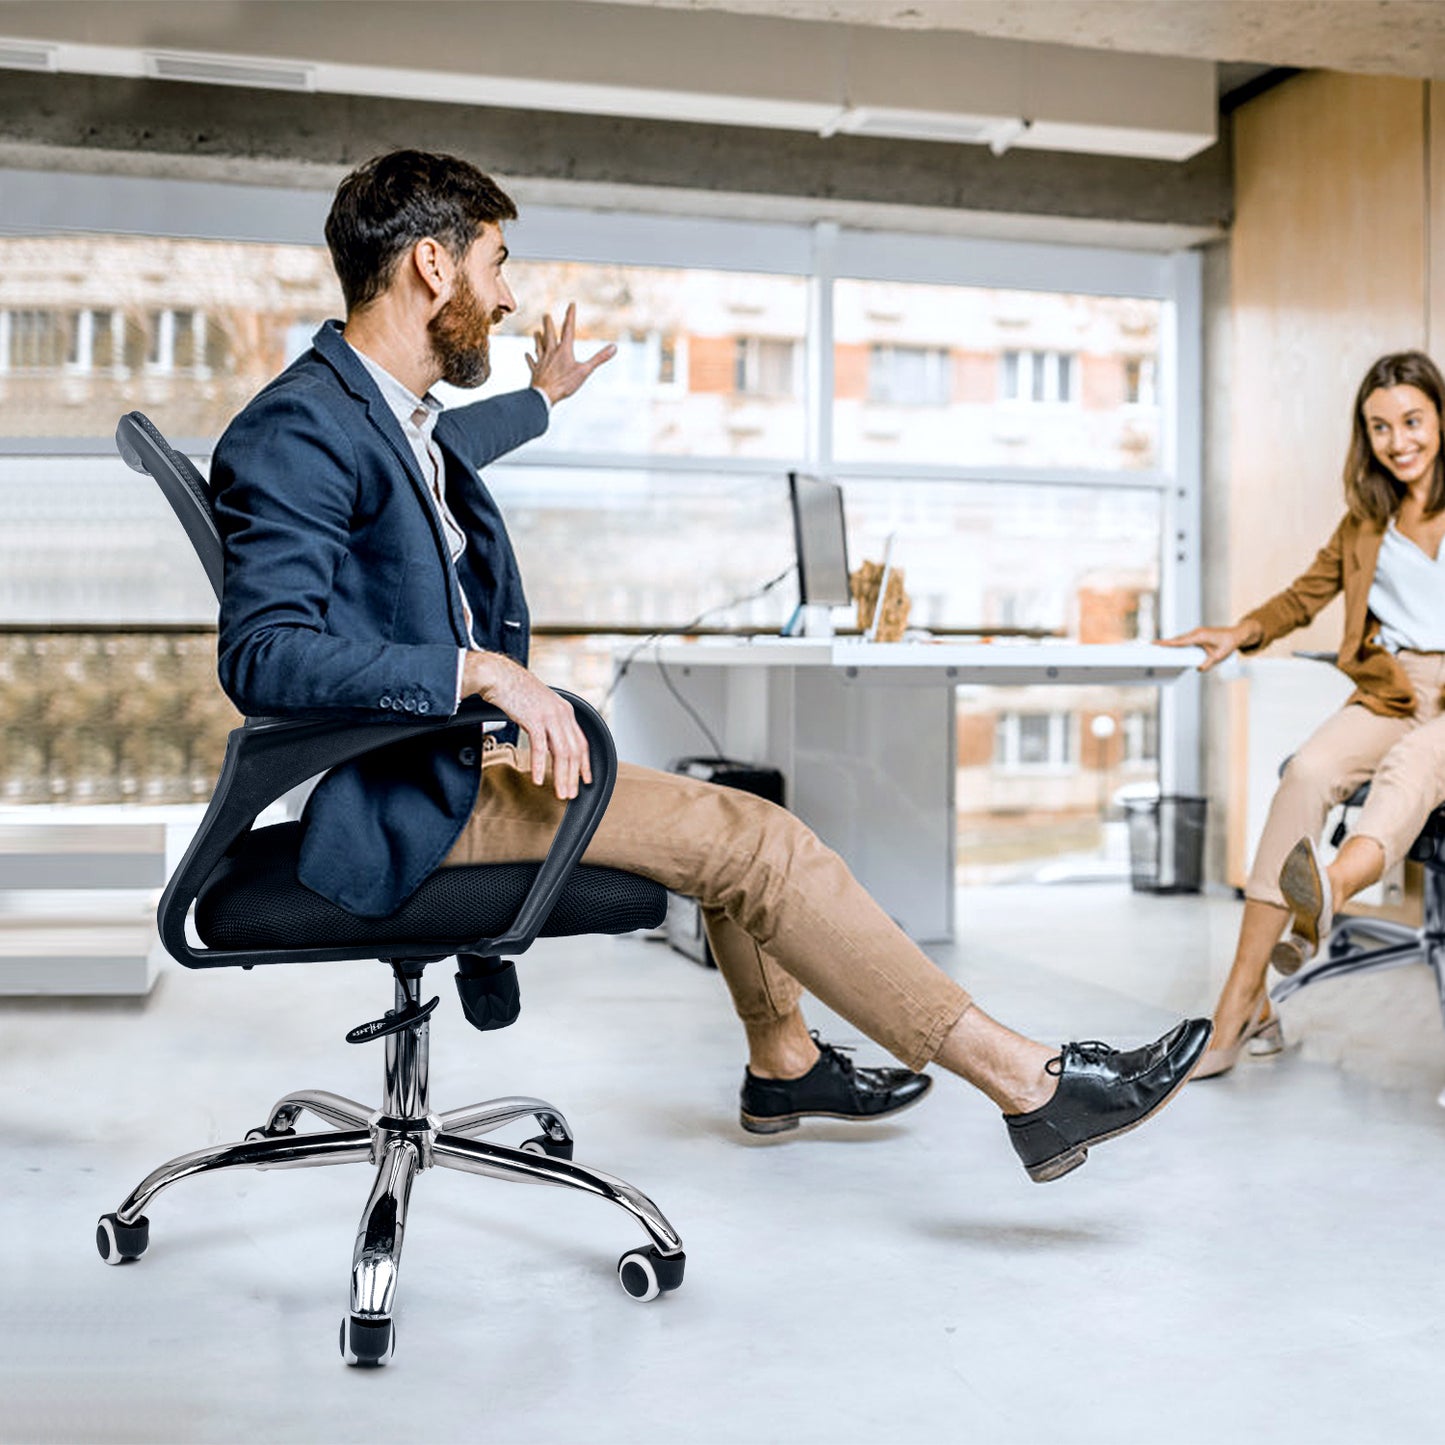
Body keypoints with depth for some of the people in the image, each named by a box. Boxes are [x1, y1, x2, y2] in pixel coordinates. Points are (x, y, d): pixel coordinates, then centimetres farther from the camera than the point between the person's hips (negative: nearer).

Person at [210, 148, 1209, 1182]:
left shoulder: (387, 407, 12)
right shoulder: (299, 427, -19)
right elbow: (264, 653, -29)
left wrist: (542, 399, 54)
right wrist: (481, 671, -34)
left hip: (465, 750, 11)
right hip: (413, 795, -11)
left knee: (726, 815, 20)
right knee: (747, 837, -16)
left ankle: (783, 1060, 37)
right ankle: (1032, 1087, -9)